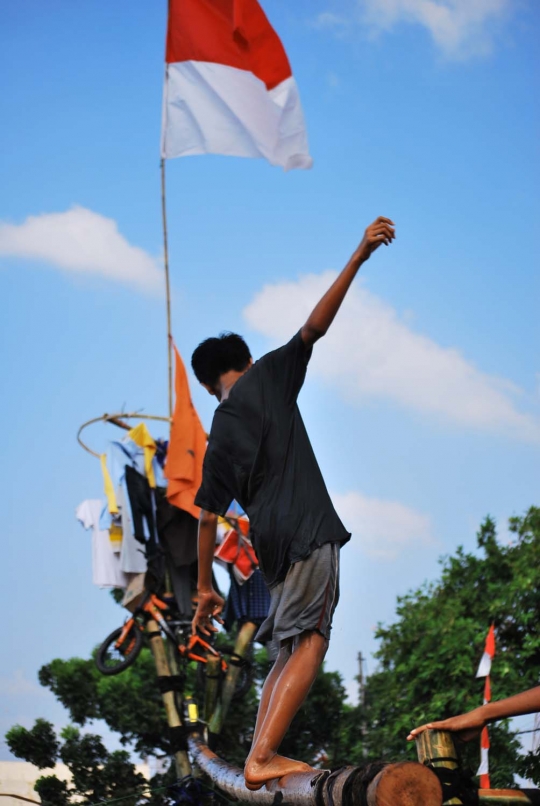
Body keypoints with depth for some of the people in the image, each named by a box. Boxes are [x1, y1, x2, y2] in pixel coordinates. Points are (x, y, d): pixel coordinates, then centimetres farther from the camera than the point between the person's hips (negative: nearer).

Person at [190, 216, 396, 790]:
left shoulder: (220, 432, 14)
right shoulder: (269, 376, 6)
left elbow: (208, 516, 10)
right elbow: (314, 326, -3)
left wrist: (205, 589, 15)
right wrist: (358, 258, -4)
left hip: (271, 543, 5)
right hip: (307, 531, -5)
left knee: (289, 649, 14)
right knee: (309, 641, -8)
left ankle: (261, 754, 4)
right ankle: (261, 758, -18)